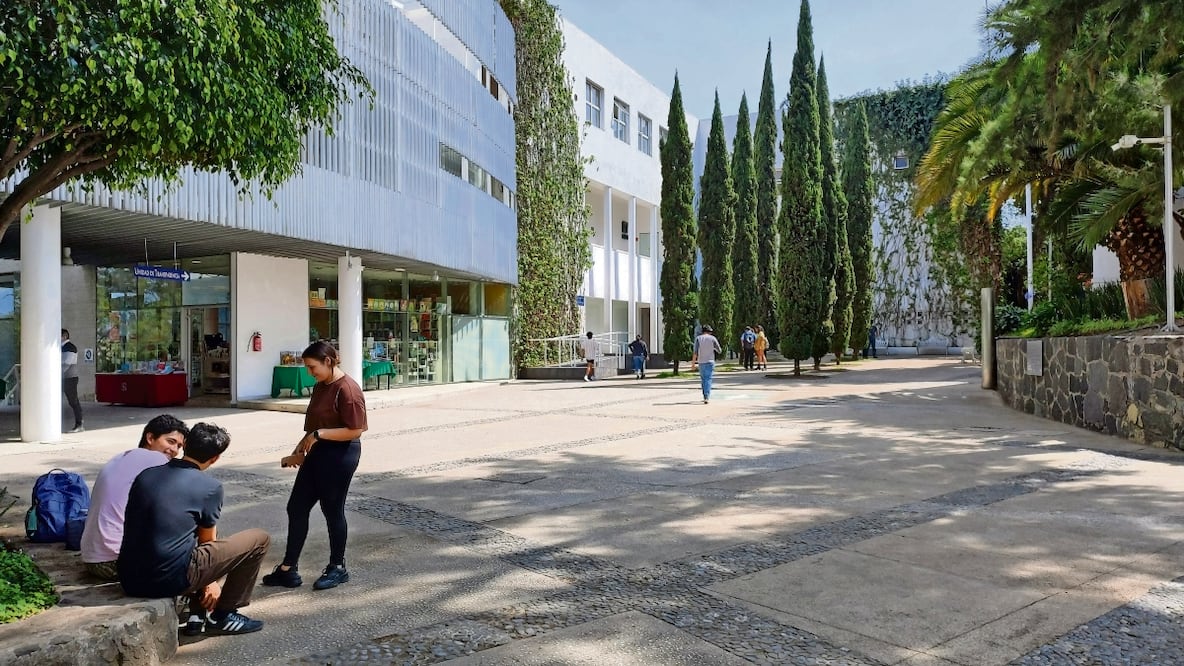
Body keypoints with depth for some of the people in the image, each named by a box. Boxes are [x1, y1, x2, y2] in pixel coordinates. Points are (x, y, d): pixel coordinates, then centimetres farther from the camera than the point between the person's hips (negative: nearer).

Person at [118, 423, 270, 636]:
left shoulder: (145, 475, 10)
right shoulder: (209, 486, -6)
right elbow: (207, 541, 8)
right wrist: (211, 582, 27)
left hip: (129, 580, 7)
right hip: (170, 580, -7)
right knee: (259, 539, 4)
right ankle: (223, 616, 13)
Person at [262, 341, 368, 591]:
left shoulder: (347, 389, -19)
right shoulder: (320, 386, 10)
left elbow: (355, 430, -21)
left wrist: (319, 435, -21)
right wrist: (299, 451, 11)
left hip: (340, 456, -9)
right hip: (317, 453, 9)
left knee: (332, 510, 4)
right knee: (296, 507, 10)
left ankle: (338, 568, 22)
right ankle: (288, 569, 21)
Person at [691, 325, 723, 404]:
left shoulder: (698, 338, 2)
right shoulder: (712, 338, 1)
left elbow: (695, 352, -6)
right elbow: (719, 351, 5)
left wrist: (693, 363, -3)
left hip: (701, 362, 1)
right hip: (710, 362, -1)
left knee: (703, 379, 14)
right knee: (708, 379, -4)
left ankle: (705, 396, 21)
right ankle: (706, 397, -15)